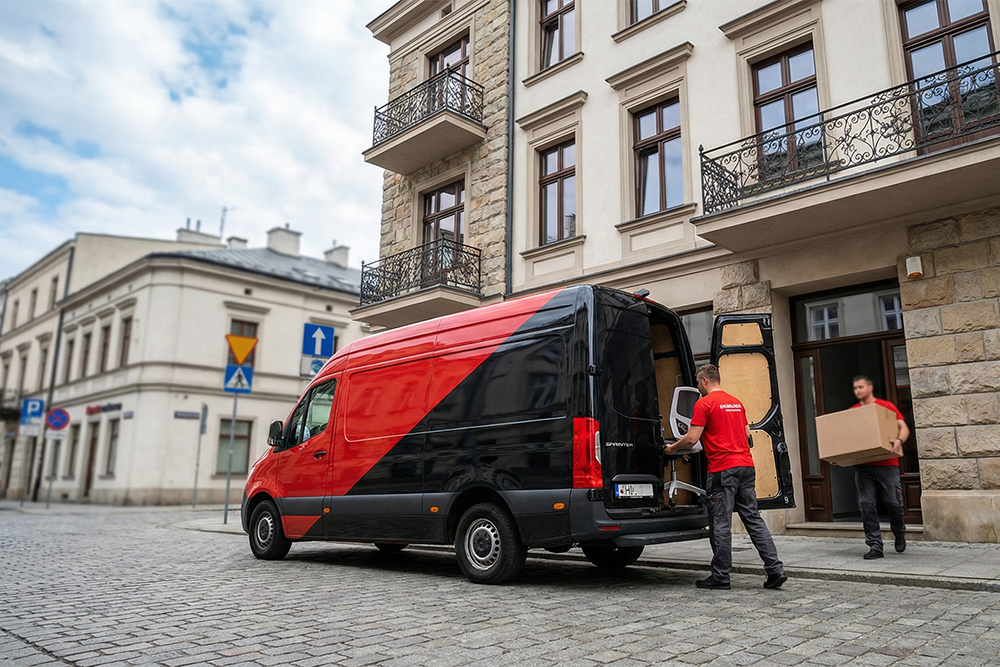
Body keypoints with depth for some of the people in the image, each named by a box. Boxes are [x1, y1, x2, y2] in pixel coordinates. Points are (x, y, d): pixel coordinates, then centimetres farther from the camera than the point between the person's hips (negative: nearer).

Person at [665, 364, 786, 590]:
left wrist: (672, 448, 6)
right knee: (753, 519, 11)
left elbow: (691, 439, -11)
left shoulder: (704, 403, -7)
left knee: (720, 524, 0)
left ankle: (720, 577, 7)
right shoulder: (736, 402, 16)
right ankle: (775, 569, 7)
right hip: (746, 465, 7)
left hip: (723, 469, -7)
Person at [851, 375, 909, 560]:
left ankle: (899, 534, 30)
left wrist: (899, 440, -25)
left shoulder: (886, 406, 2)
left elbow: (903, 427, -4)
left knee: (893, 502, 0)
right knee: (866, 505, -3)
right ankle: (875, 546, 3)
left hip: (887, 464, -3)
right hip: (863, 466, 3)